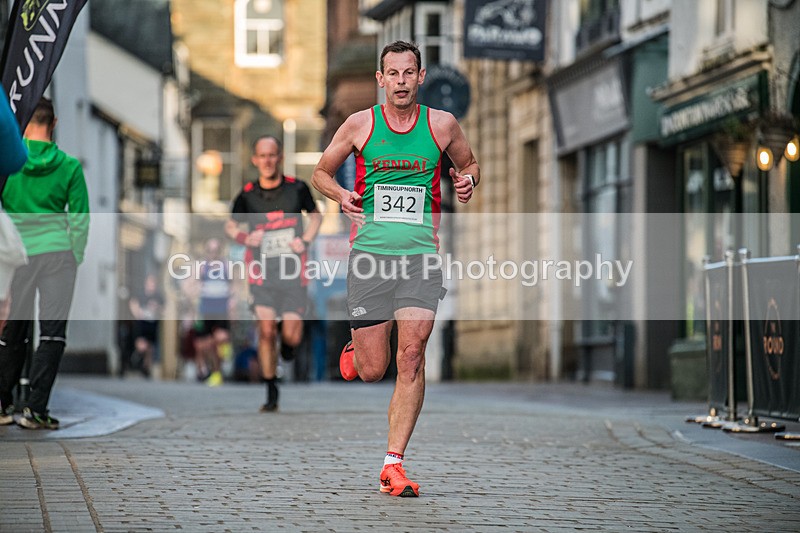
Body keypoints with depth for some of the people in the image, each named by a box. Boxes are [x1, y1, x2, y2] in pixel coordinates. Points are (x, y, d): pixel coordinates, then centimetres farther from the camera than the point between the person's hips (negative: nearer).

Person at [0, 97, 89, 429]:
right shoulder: (69, 165, -1)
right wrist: (75, 259, 11)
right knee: (52, 333, 0)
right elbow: (80, 219, 1)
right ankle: (35, 409, -7)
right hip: (57, 253, -1)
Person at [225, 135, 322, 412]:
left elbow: (316, 215, 14)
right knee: (266, 331, -9)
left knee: (291, 337, -5)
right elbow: (230, 226, 12)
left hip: (292, 273, 0)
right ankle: (271, 393, 3)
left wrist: (305, 240, -3)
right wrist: (245, 238, -9)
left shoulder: (297, 188, -3)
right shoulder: (247, 195, -3)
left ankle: (287, 342, 34)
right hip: (261, 273, 0)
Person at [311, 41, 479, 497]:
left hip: (422, 254, 0)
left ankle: (394, 463, -5)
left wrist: (468, 179, -2)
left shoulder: (442, 125, 5)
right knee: (372, 370, 0)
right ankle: (354, 350, 38)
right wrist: (341, 195, -6)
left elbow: (469, 164, 22)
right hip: (370, 252, 0)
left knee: (411, 357, -12)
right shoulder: (360, 125, 3)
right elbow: (321, 173, 15)